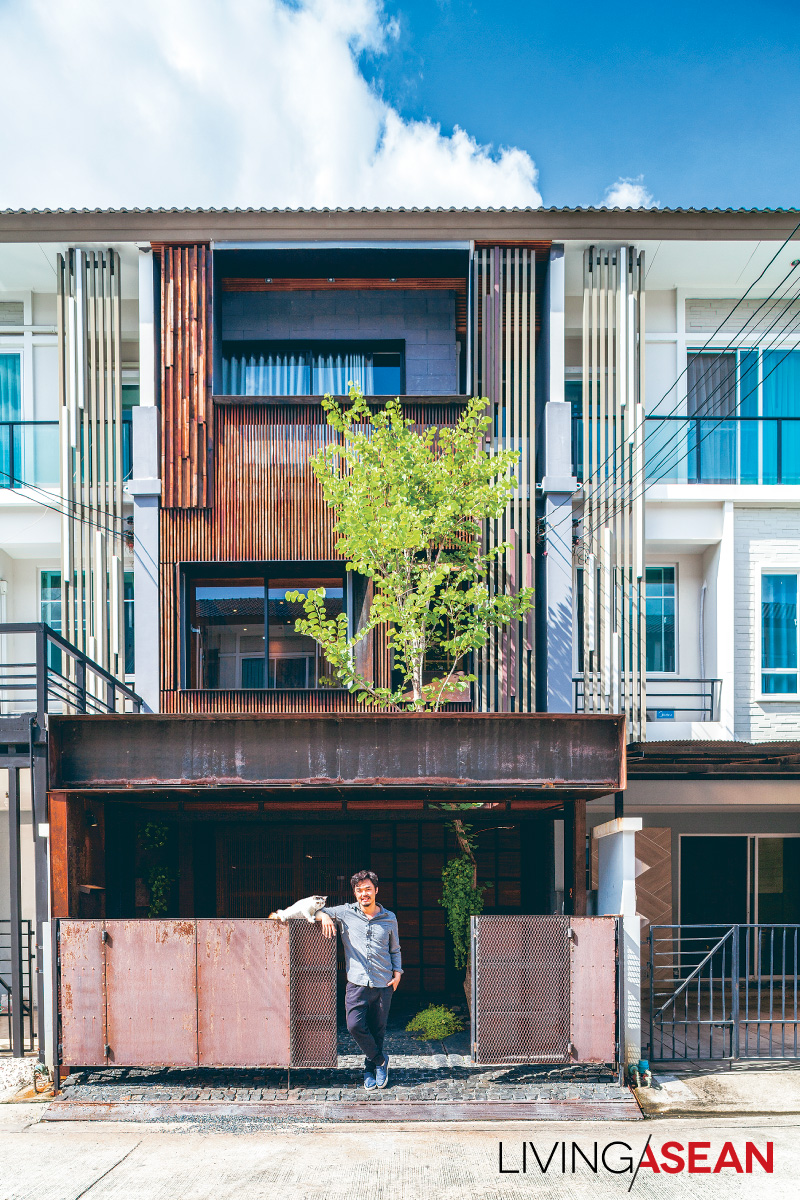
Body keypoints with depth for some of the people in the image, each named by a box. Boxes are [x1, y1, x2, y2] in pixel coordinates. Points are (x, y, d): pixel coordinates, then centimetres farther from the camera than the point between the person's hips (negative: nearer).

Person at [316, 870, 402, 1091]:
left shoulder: (389, 919, 6)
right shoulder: (346, 913, 2)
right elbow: (315, 912, 9)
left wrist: (397, 972, 5)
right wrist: (324, 915, -13)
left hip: (383, 984, 1)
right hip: (357, 983, -1)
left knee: (378, 1030, 7)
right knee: (355, 1025, -15)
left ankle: (370, 1068, 31)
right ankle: (380, 1060, 9)